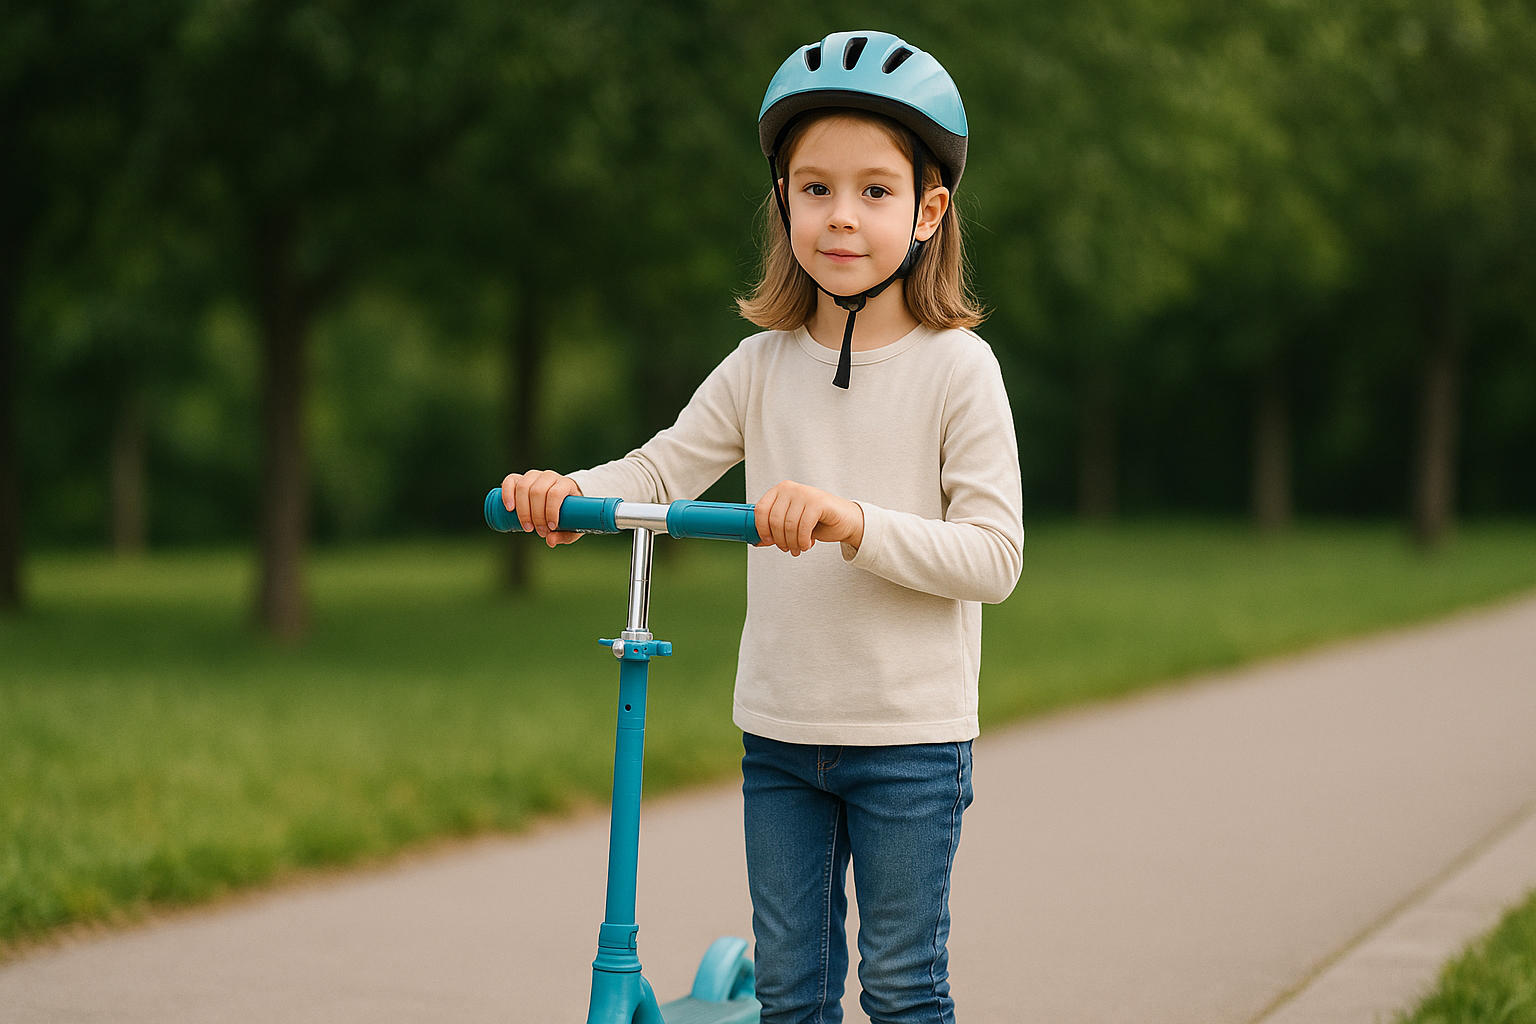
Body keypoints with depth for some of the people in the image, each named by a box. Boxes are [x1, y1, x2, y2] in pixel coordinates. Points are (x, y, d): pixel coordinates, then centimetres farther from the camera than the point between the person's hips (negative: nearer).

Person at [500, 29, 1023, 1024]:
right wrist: (570, 493, -18)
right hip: (780, 730, 4)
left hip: (910, 735, -4)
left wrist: (854, 522, -27)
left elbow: (994, 555, -13)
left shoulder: (955, 366, -8)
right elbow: (663, 469, 3)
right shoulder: (764, 367, 4)